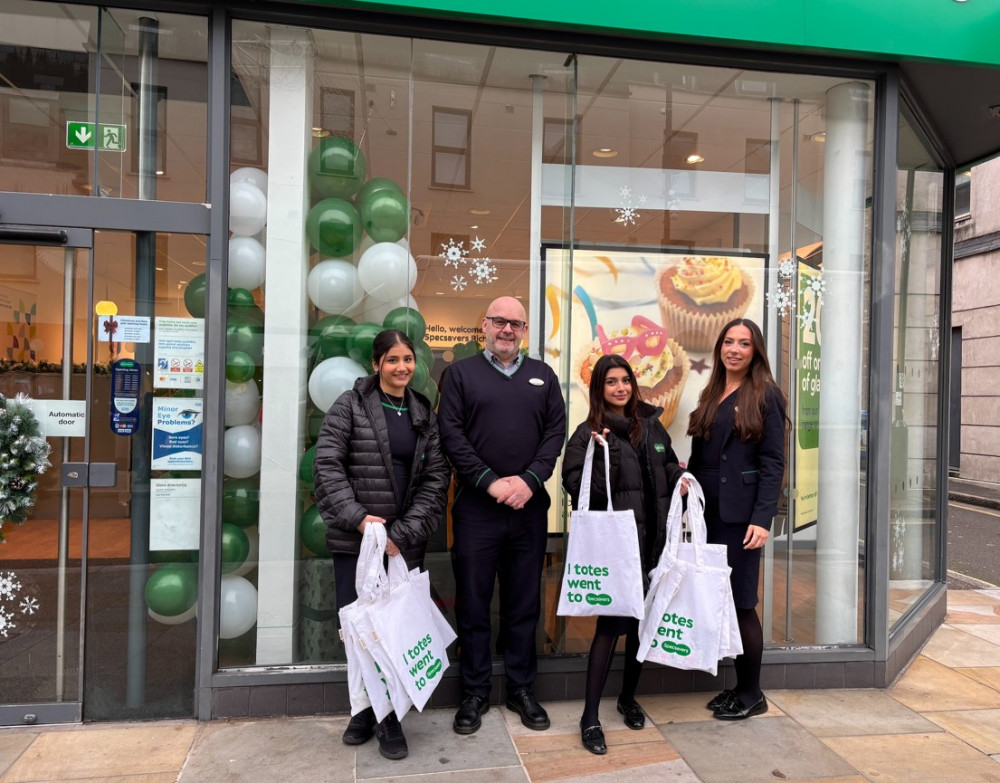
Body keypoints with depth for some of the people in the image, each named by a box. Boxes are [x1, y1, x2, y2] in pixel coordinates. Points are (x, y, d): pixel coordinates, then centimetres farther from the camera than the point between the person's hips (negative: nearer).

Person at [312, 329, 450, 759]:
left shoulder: (424, 414, 7)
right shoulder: (350, 405, -2)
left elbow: (436, 478, 2)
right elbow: (326, 465, -8)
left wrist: (403, 533, -9)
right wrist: (357, 518, -18)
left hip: (405, 541, 2)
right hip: (354, 540, -1)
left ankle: (389, 714, 22)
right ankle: (366, 706, 29)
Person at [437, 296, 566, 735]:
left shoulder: (543, 376, 12)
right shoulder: (461, 373, 5)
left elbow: (556, 432, 4)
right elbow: (451, 434, -4)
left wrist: (529, 480, -10)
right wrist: (491, 482, -12)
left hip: (529, 507, 2)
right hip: (475, 507, -2)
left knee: (524, 603, 11)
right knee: (472, 604, 6)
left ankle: (521, 689, 26)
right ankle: (475, 692, 22)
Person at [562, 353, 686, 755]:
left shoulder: (650, 424, 11)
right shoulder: (589, 432, -4)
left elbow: (669, 466, 23)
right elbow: (574, 483, -11)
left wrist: (680, 478, 3)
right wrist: (600, 456, -24)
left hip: (652, 537, 5)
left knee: (644, 617, 13)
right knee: (612, 621, -7)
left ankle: (628, 697, 34)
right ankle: (590, 718, 5)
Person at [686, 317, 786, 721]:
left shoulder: (765, 395, -4)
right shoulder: (711, 395, 14)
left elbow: (773, 462, -9)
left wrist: (762, 519, -15)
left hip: (740, 512, -6)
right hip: (708, 510, 6)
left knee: (741, 602, 0)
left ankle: (752, 694, 16)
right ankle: (738, 685, 23)